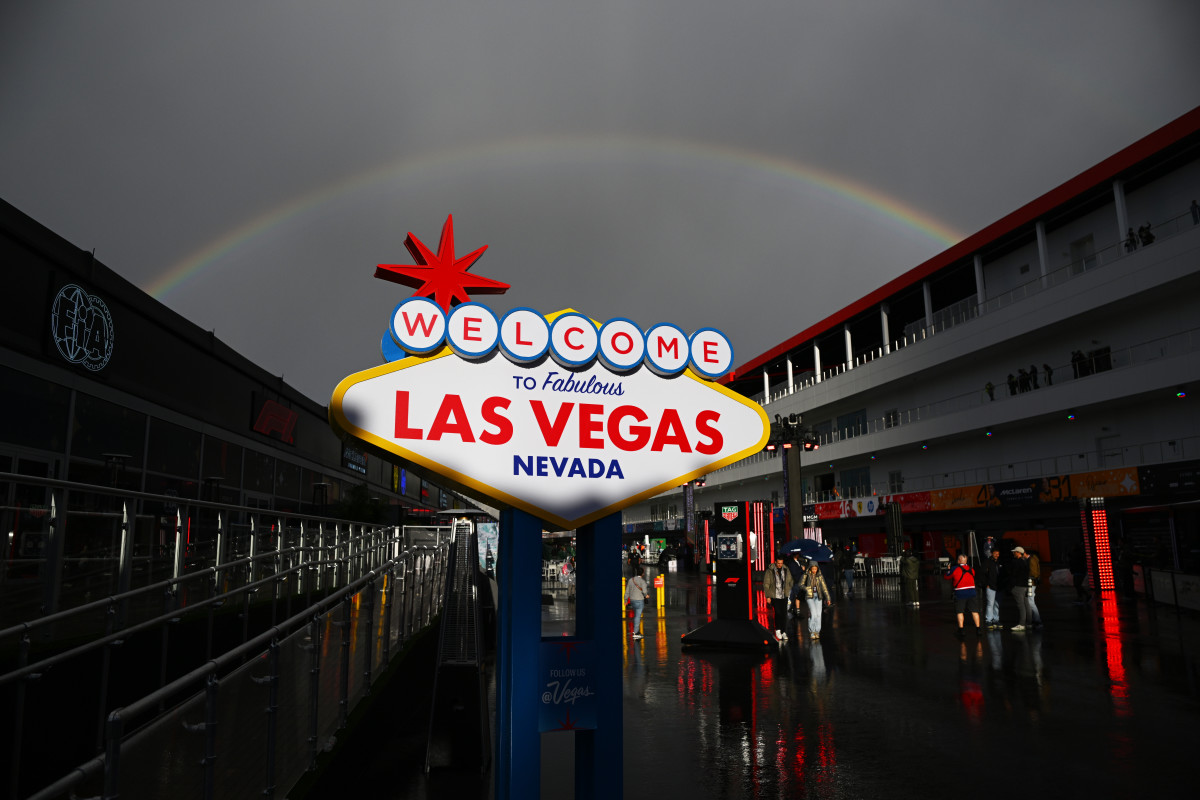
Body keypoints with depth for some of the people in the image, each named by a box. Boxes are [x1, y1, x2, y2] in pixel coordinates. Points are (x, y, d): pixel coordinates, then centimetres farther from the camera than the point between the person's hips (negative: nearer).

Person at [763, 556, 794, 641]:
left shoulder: (786, 570, 5)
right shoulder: (770, 571, -6)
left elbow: (790, 581, 19)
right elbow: (766, 584, -3)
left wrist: (788, 591, 12)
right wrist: (768, 596, -4)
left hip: (784, 596, 3)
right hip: (774, 596, -3)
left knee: (784, 614, 1)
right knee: (778, 613, -8)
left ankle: (784, 632, 9)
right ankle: (777, 630, 12)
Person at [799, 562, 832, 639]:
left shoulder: (820, 576, 3)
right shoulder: (806, 575, -3)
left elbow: (824, 587, 2)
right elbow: (801, 585, -3)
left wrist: (828, 598, -3)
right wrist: (807, 589, -20)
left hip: (818, 596, 3)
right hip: (809, 596, -3)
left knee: (818, 614, 0)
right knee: (813, 613, -14)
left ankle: (817, 632, 14)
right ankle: (811, 632, 0)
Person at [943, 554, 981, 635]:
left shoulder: (955, 569, -6)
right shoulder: (971, 569, 6)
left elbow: (946, 577, 4)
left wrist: (948, 570, 25)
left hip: (960, 593, -3)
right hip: (972, 592, 3)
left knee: (960, 612, 6)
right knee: (974, 611, 6)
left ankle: (961, 629, 3)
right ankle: (977, 629, 5)